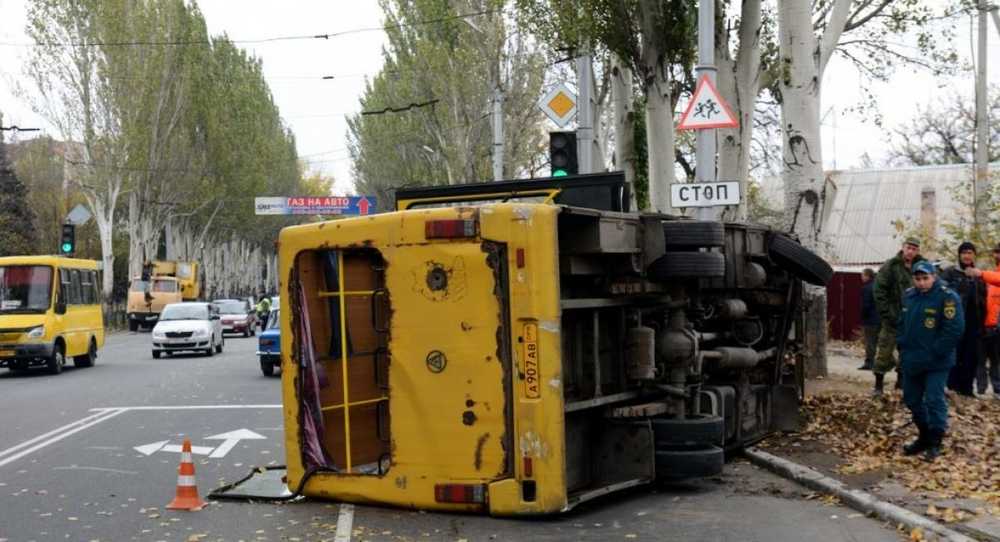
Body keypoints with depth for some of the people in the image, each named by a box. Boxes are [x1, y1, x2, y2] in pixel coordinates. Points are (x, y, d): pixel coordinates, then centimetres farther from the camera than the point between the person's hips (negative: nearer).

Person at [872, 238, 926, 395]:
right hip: (893, 319, -4)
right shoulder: (890, 266, -5)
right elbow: (879, 291, -8)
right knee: (884, 352, -3)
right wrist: (886, 314, -14)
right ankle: (878, 386, 4)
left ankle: (901, 381, 24)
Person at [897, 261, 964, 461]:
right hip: (911, 362, 7)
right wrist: (902, 346, 8)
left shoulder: (947, 297, -13)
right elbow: (901, 324, 20)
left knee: (934, 401, -5)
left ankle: (935, 443, 7)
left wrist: (935, 353, -18)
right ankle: (924, 437, 29)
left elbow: (954, 329, -19)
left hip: (936, 364, -7)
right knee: (912, 400, 14)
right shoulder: (908, 296, 8)